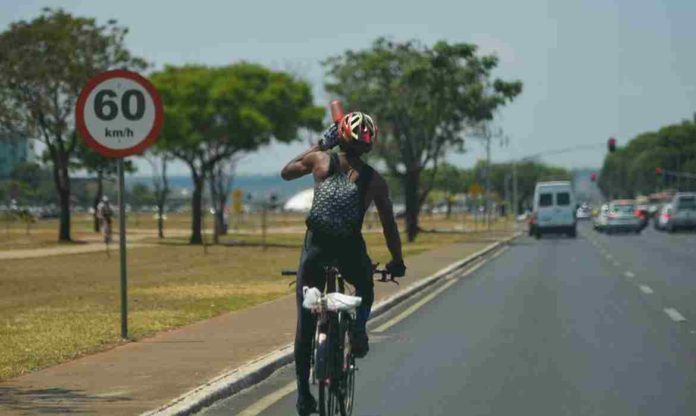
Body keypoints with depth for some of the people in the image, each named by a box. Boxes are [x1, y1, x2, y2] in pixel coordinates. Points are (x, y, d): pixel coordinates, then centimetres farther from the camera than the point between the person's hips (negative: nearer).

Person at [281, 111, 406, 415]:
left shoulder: (320, 160, 4)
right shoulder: (375, 181, 5)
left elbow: (286, 172, 22)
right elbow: (389, 225, 10)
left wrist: (319, 145, 28)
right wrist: (397, 262, 23)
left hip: (315, 249, 0)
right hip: (351, 253, 0)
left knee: (305, 322, 9)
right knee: (365, 289, 34)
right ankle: (358, 328, 5)